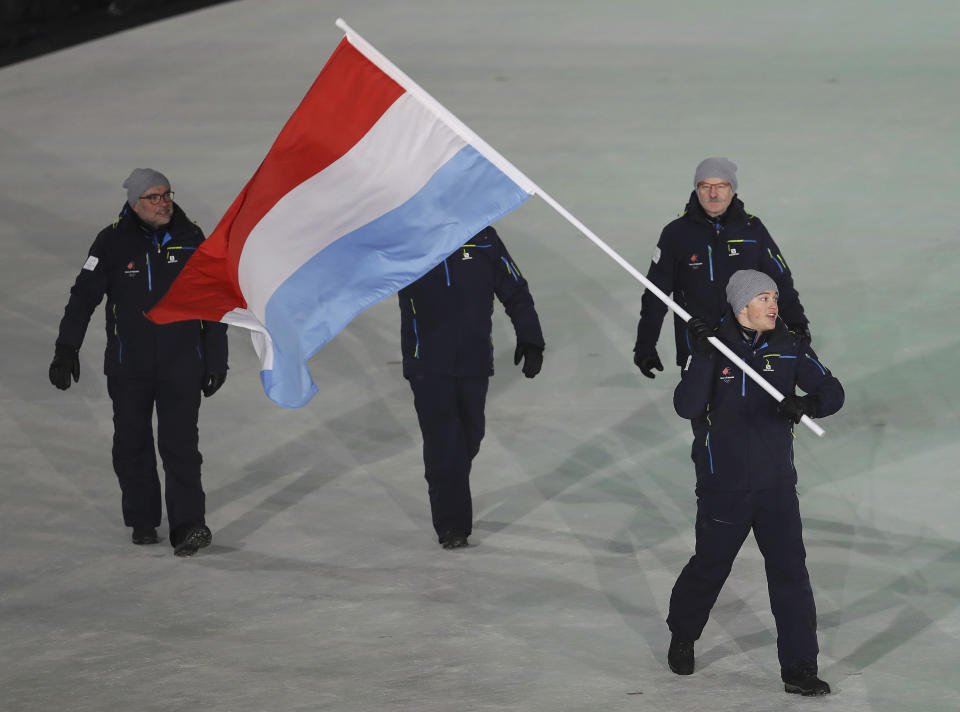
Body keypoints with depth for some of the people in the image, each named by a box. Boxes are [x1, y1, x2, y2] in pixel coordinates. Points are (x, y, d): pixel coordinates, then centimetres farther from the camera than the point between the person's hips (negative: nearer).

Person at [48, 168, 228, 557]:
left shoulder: (191, 240, 1)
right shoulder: (114, 242, -5)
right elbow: (84, 296, -3)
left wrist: (216, 361, 7)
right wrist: (66, 349, -11)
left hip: (182, 364, 0)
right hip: (128, 365, 1)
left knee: (180, 444, -10)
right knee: (132, 444, 8)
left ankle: (188, 528, -14)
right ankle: (142, 521, 23)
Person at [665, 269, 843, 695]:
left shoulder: (788, 348, 1)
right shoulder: (714, 346, -8)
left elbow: (832, 392, -1)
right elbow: (687, 406, -19)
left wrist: (805, 403, -22)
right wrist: (702, 356, -31)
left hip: (776, 483, 2)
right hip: (723, 485, -2)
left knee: (789, 571, -4)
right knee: (709, 566, 10)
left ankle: (799, 668, 0)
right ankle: (682, 636, 38)